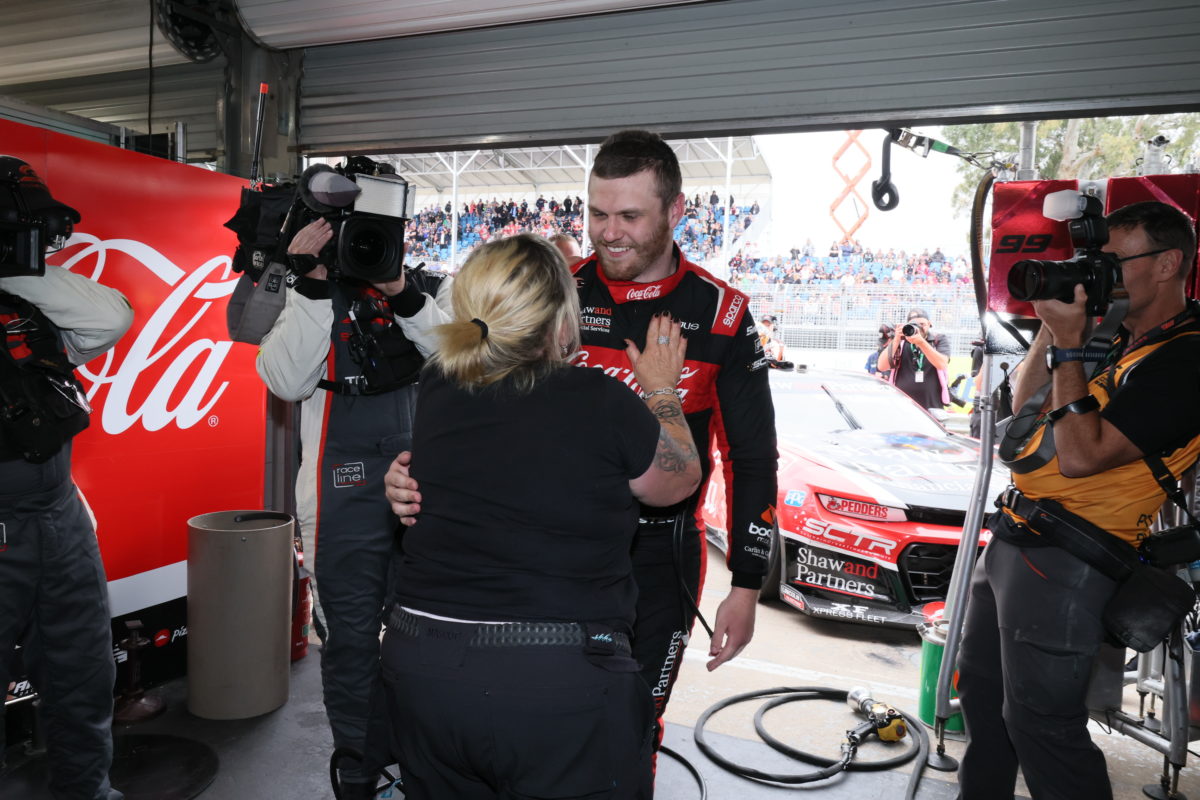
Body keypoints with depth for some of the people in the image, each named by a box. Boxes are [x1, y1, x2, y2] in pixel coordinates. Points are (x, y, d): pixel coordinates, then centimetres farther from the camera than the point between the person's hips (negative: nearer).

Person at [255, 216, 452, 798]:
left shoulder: (435, 290, 5)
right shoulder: (311, 295, 4)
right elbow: (287, 381, -10)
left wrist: (404, 294, -21)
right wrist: (312, 286, -17)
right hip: (346, 493, -1)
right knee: (352, 638, 8)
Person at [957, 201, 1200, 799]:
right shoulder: (1120, 341, 14)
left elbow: (1081, 454, -23)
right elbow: (1027, 408, 20)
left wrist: (1069, 345, -17)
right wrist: (1051, 331, 6)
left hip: (1062, 564, -10)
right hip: (1014, 538, 10)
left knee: (1039, 724, 0)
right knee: (982, 692, 23)